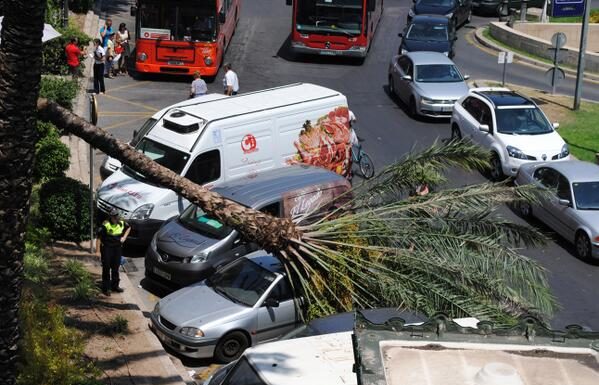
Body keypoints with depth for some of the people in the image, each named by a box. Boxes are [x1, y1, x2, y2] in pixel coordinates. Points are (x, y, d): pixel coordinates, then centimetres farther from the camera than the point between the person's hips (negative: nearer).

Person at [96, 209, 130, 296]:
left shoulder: (122, 223, -3)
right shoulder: (105, 225, -19)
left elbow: (128, 228, 20)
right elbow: (99, 237, -16)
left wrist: (124, 237, 6)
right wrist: (98, 250, -18)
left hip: (118, 248, 5)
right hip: (107, 248, -5)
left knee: (116, 268, 15)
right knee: (106, 268, -1)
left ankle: (115, 286, 28)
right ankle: (105, 288, 7)